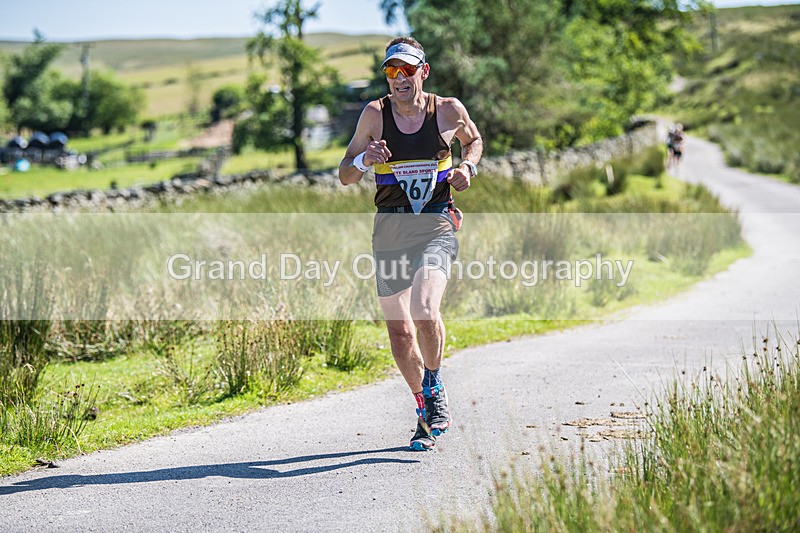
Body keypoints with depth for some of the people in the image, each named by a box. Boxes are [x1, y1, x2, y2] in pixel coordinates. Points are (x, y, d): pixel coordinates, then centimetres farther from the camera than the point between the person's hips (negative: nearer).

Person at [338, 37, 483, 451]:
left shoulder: (449, 110, 0)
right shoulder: (375, 114, -1)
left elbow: (474, 141, 22)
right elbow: (345, 176, 5)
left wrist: (467, 166, 2)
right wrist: (364, 159, -17)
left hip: (436, 226, -2)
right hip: (390, 227, 2)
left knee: (425, 309, -26)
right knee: (399, 331, 5)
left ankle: (435, 388, -2)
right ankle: (426, 411, 25)